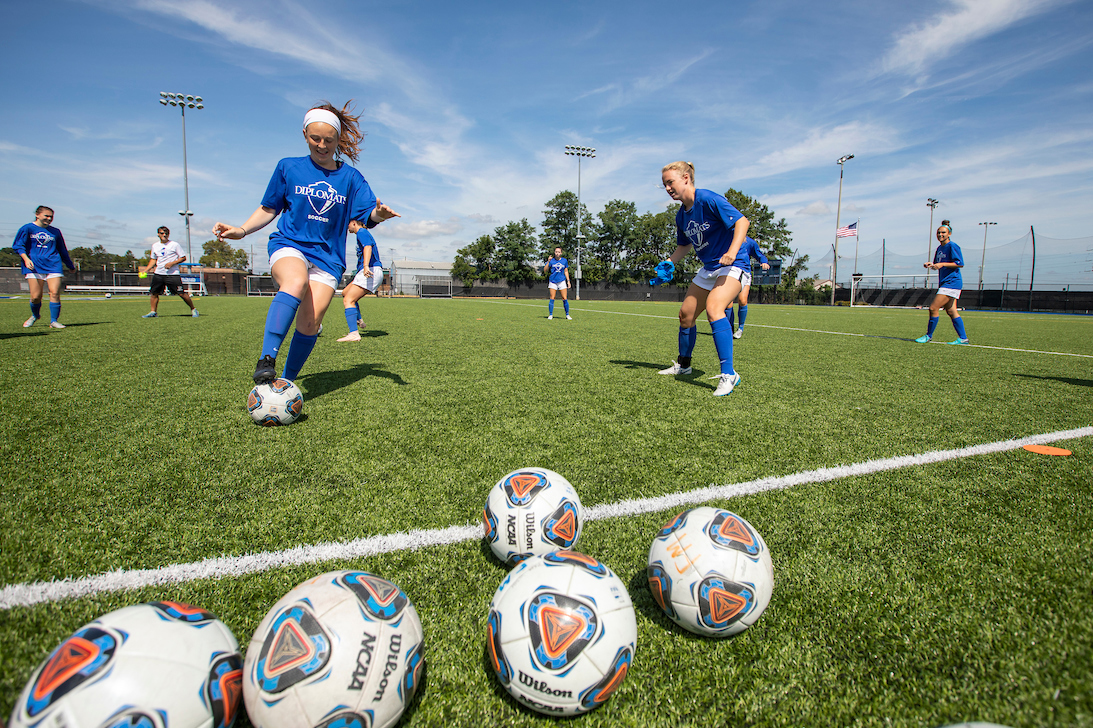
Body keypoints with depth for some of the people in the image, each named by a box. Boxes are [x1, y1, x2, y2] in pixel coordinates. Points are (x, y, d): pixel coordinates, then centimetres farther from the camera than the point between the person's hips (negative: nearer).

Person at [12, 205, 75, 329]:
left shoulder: (55, 232, 16)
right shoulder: (27, 229, 7)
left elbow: (62, 250, 25)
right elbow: (18, 246, 4)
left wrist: (70, 266, 30)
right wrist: (26, 259, -13)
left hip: (53, 266, 2)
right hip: (34, 267, -2)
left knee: (55, 293, -14)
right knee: (35, 296, -5)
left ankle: (54, 321, -8)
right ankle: (35, 315, 23)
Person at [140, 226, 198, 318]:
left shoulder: (174, 245, -3)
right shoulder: (155, 246, 12)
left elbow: (183, 258, -3)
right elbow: (153, 259, 23)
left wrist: (172, 263, -15)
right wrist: (146, 270, 13)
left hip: (173, 274, -5)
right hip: (158, 273, 5)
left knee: (181, 293, -10)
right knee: (154, 293, 5)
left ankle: (193, 309, 3)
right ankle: (153, 312, 17)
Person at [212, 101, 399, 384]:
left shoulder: (351, 177, 10)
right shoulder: (288, 167, 10)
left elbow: (368, 216, 0)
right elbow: (269, 209, 15)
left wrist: (380, 214, -24)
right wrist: (242, 230, 0)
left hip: (328, 256, 1)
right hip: (289, 244, -1)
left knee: (310, 323, -12)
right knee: (295, 283, -37)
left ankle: (287, 382, 6)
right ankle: (266, 360, -41)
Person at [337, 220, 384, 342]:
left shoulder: (361, 232, -5)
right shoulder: (363, 233, 27)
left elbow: (368, 246, -25)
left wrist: (366, 266, -41)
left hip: (372, 271, -11)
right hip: (371, 272, 11)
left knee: (348, 300, -18)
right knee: (345, 293, 21)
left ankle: (354, 333, -30)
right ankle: (358, 320, 20)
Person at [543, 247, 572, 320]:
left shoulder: (564, 261, 7)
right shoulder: (551, 261, 0)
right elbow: (545, 271, -6)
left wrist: (568, 281, 9)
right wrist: (548, 262, -16)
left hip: (562, 281, 1)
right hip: (553, 281, -1)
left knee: (565, 299, -4)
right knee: (552, 299, -4)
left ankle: (567, 315, 7)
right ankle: (550, 315, 5)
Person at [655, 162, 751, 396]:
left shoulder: (709, 200, -18)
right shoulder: (681, 216, 6)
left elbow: (742, 221, -21)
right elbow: (685, 245, 21)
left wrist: (732, 252, -34)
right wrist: (669, 263, 4)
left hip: (731, 266, -9)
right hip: (708, 269, 9)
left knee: (713, 308, -31)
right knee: (686, 314, 11)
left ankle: (728, 374, -30)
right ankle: (683, 364, 32)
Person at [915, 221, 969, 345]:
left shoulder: (952, 246, -9)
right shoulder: (939, 248, 17)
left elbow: (960, 264, -14)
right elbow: (937, 265, 25)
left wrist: (942, 264, -21)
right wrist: (931, 265, 4)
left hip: (951, 282, -9)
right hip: (944, 283, 9)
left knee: (933, 308, -12)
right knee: (951, 311, 7)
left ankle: (929, 336, -1)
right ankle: (963, 338, 11)